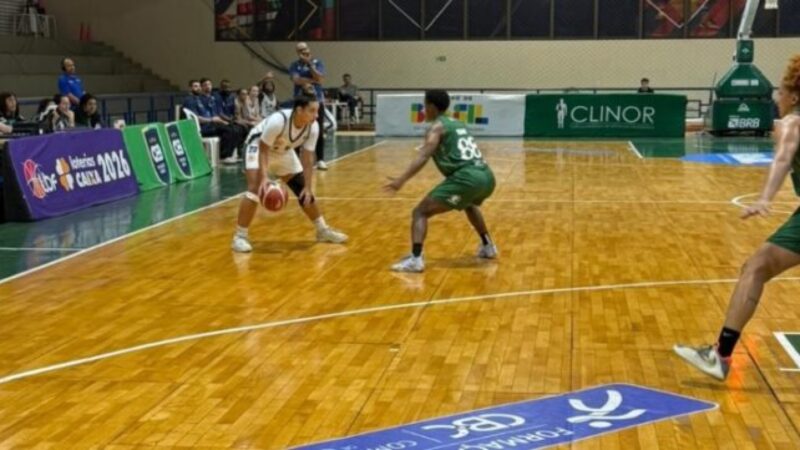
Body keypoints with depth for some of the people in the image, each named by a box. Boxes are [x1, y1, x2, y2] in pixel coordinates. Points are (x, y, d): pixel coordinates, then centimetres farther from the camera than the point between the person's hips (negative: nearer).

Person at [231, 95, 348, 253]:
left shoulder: (313, 127, -22)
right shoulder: (278, 121, -39)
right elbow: (263, 150, -30)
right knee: (255, 188, -25)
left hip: (283, 152, 6)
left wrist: (308, 187, -16)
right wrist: (264, 176, -41)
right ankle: (240, 236, -17)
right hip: (259, 146, -6)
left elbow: (307, 159, -14)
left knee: (304, 190, 6)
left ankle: (323, 230, 22)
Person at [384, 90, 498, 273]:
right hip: (486, 177, 8)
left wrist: (401, 180, -19)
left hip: (467, 178, -8)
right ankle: (487, 246, 47)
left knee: (420, 212, -3)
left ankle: (415, 259, -19)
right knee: (470, 206, 41)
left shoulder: (437, 127, 4)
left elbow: (423, 157, -11)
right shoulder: (459, 124, 26)